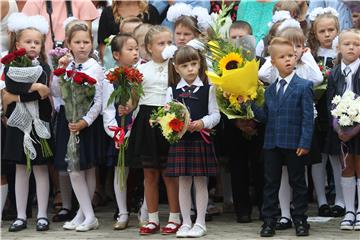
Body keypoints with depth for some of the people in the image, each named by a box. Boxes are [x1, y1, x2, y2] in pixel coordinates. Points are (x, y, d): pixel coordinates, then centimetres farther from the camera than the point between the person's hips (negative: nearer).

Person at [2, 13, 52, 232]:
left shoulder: (44, 68, 0)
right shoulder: (10, 67, 3)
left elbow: (43, 94, -15)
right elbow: (11, 87, -16)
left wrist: (17, 96, -15)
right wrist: (35, 87, -18)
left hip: (39, 123, -1)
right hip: (18, 123, 1)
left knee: (41, 169, 4)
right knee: (21, 169, 7)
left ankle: (42, 215, 10)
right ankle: (21, 216, 12)